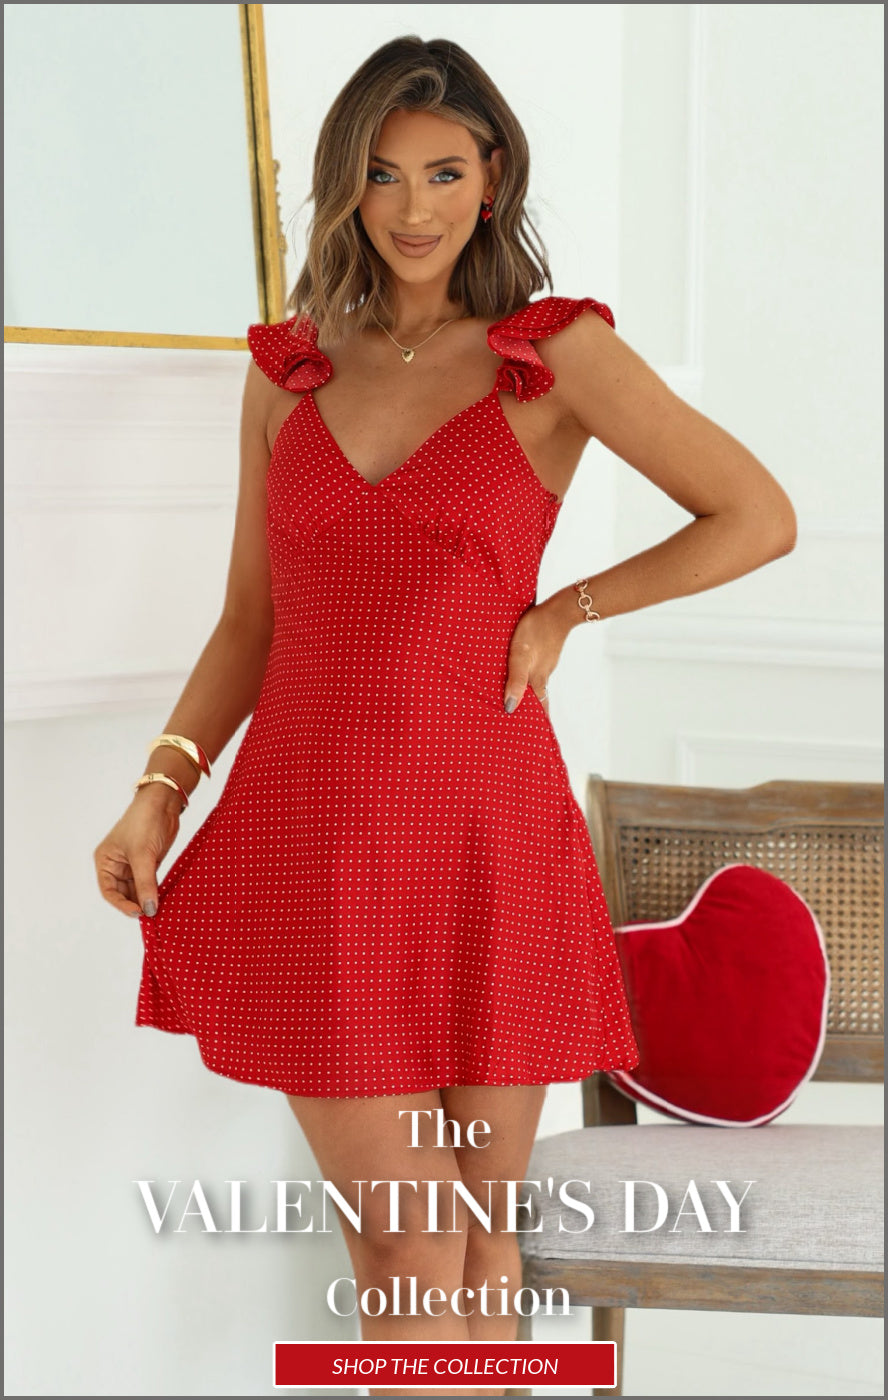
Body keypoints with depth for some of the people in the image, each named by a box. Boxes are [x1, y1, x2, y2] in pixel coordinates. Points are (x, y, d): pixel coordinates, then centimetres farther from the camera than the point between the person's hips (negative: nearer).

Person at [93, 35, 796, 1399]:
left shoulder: (557, 352, -1)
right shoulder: (287, 369, 8)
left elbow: (761, 517, -1)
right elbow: (250, 622, 11)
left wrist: (558, 615, -2)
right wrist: (157, 793, -2)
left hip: (479, 837, -2)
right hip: (309, 840, 2)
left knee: (477, 1243, 9)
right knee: (393, 1249, 6)